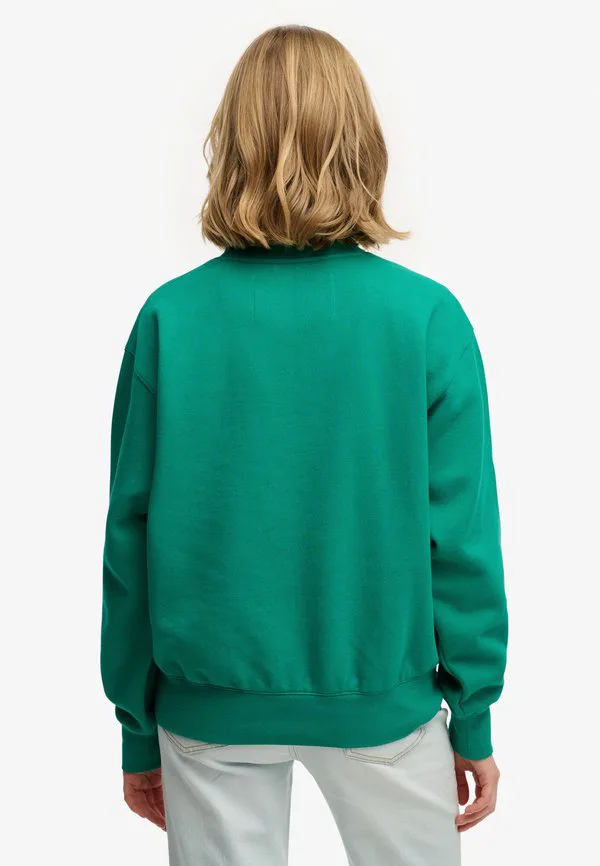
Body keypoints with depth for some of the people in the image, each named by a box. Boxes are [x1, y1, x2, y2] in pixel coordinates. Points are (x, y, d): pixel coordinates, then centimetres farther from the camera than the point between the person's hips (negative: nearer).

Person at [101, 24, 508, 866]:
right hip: (379, 698, 0)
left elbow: (131, 536, -5)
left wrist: (139, 727, 7)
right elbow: (461, 536, -10)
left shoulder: (169, 318, -9)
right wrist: (473, 718, 3)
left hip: (211, 702, 1)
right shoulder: (427, 316, -13)